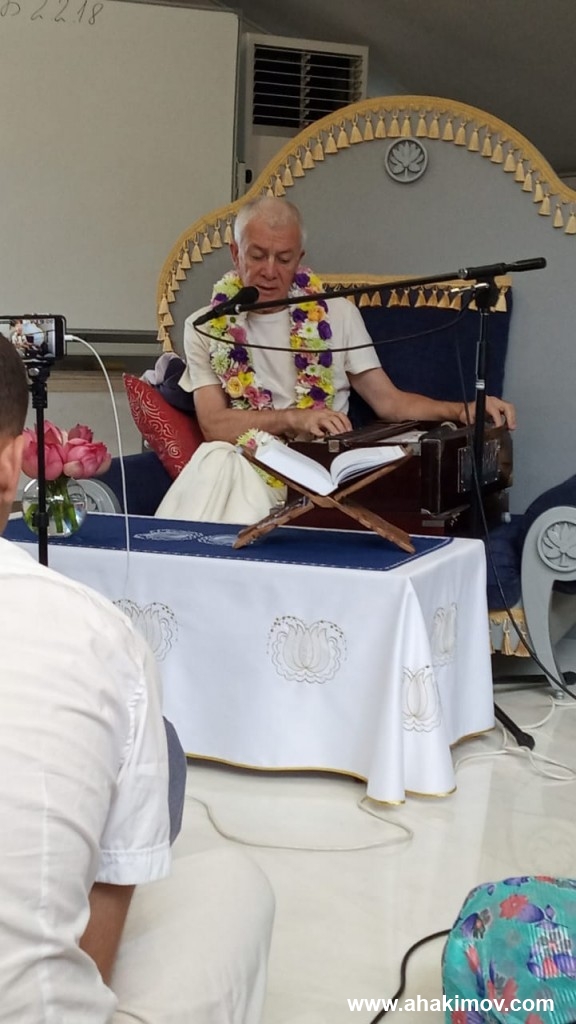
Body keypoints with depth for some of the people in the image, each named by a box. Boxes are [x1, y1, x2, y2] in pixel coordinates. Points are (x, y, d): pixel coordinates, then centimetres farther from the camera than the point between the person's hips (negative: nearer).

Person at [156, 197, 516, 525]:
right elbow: (213, 424, -4)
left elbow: (388, 401, 8)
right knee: (216, 460, -35)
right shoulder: (206, 328, 8)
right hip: (244, 466, 0)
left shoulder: (336, 315, 11)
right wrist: (294, 418, -20)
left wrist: (463, 410, -9)